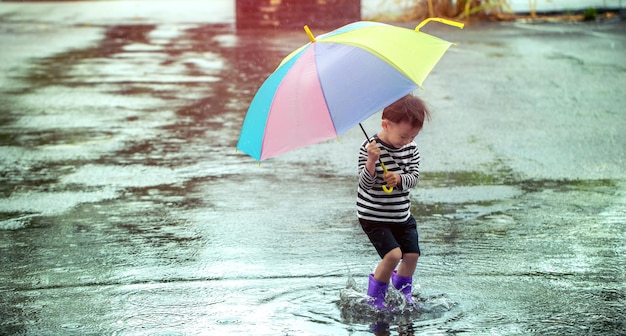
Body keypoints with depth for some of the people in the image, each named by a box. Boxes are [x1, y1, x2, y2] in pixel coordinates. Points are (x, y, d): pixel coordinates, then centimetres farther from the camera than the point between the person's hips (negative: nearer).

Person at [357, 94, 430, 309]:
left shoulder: (411, 148, -2)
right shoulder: (369, 148, -18)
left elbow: (414, 177, -4)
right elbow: (366, 183, -22)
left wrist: (399, 179, -25)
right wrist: (371, 162, -40)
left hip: (402, 214, 6)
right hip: (373, 216, -6)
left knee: (412, 254, 4)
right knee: (393, 254, -17)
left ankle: (404, 290, 32)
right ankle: (375, 294, 8)